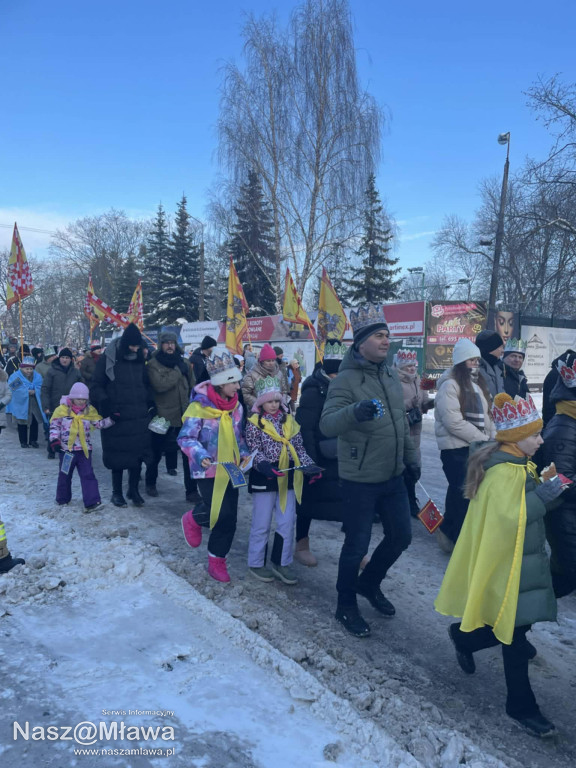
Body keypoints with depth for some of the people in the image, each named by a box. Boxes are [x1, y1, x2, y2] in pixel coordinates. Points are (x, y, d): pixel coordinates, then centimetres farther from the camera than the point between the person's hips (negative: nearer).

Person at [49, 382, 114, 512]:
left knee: (88, 475, -5)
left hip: (84, 449, 1)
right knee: (65, 475, 15)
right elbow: (54, 425, 0)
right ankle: (62, 499, 33)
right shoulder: (62, 409, -5)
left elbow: (99, 423, 2)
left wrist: (111, 420, -15)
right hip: (66, 449, -1)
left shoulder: (90, 411, 1)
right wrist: (54, 440, -10)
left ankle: (91, 502, -8)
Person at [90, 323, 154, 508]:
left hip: (139, 417, 4)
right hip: (117, 417, -3)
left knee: (138, 453, 5)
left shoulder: (140, 360, 9)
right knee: (118, 455, 4)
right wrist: (105, 405, -14)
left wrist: (151, 404, 11)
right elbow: (96, 386, -1)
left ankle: (133, 490, 20)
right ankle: (117, 492, 20)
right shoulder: (108, 359, -4)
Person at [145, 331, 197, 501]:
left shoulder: (185, 364, 8)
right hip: (162, 416, -3)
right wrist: (178, 371, -16)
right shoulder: (153, 365, -5)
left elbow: (192, 388, 12)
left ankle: (191, 490, 10)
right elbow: (160, 385, -22)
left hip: (184, 416, 3)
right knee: (156, 452, 14)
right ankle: (150, 483, 37)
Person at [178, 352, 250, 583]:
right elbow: (185, 438, -14)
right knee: (217, 511, -12)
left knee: (229, 517, 5)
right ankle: (194, 519, 24)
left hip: (230, 469, 6)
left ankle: (217, 560, 23)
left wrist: (244, 453, 0)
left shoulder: (236, 406, 2)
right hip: (208, 469, -5)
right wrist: (200, 455, -30)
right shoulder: (199, 407, -16)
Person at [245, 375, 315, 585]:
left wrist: (310, 466, -5)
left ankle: (281, 562, 22)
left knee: (287, 522, 8)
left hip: (288, 477, 4)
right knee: (261, 524, 6)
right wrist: (264, 465, -31)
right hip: (265, 477, -4)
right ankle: (256, 563, 22)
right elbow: (254, 450, -13)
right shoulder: (254, 423, -5)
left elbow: (299, 448, 8)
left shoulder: (289, 420, 7)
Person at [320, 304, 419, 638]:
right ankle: (346, 606, 28)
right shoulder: (346, 379, -17)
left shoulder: (391, 375, 6)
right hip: (360, 480, -7)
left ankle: (369, 583, 41)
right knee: (357, 546, 4)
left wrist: (411, 457, 17)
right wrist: (355, 411, -47)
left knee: (401, 536, 16)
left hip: (393, 476, 7)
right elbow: (327, 424, -28)